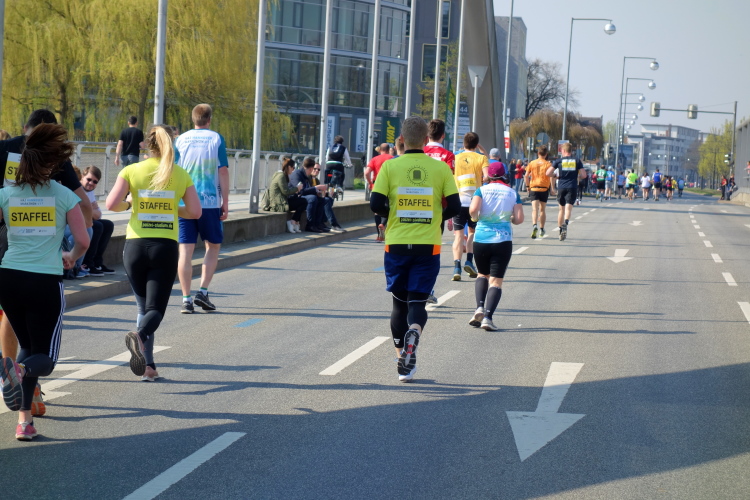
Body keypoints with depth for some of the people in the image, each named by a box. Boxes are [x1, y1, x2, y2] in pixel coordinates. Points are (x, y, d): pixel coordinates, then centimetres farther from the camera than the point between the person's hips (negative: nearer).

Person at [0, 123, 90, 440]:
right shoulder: (63, 195, -1)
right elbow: (83, 241, 0)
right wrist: (71, 258, 21)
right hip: (47, 281, -3)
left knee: (27, 346, 21)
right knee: (45, 358, 5)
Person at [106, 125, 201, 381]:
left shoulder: (131, 171, 1)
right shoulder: (181, 175, 4)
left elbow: (111, 204, -9)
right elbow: (195, 211, 1)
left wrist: (128, 205, 13)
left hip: (136, 245, 1)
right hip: (166, 246, -1)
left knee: (144, 306, 14)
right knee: (155, 309, -2)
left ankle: (148, 366, 6)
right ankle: (140, 334, -35)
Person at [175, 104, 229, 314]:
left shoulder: (181, 140, 6)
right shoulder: (216, 139, 0)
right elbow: (223, 172, -3)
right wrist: (225, 202, 2)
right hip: (209, 202, -1)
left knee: (185, 251, 2)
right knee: (213, 246, 14)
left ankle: (186, 299, 0)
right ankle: (203, 291, 3)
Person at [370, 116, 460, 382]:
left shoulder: (390, 166, -4)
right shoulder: (441, 168, -1)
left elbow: (376, 204, -9)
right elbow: (454, 206, -2)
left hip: (397, 244, 0)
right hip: (428, 247, 0)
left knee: (400, 303, 13)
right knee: (418, 301, 5)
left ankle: (403, 363, 15)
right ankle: (414, 334, -27)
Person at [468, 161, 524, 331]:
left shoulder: (482, 190, 2)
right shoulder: (513, 193, 5)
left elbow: (473, 210, -14)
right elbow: (519, 219, -2)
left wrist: (476, 218, 7)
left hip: (481, 240, 1)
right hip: (503, 240, -1)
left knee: (482, 275, 22)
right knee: (496, 280, 1)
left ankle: (480, 308, 0)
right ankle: (487, 317, -15)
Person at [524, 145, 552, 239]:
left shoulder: (532, 163, 2)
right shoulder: (548, 164, -1)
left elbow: (526, 176, -2)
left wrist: (528, 186, 8)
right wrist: (552, 188, 0)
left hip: (534, 188, 0)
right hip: (544, 189, 0)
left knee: (534, 209, -9)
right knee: (542, 210, 14)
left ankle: (534, 225, -35)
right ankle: (541, 229, 22)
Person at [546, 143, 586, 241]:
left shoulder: (559, 161, 4)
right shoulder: (577, 161, 6)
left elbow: (548, 173, -1)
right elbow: (583, 174, 0)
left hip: (561, 187, 1)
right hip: (572, 187, -1)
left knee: (561, 208, 15)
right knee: (568, 207, -12)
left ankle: (560, 230, 21)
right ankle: (566, 222, -42)